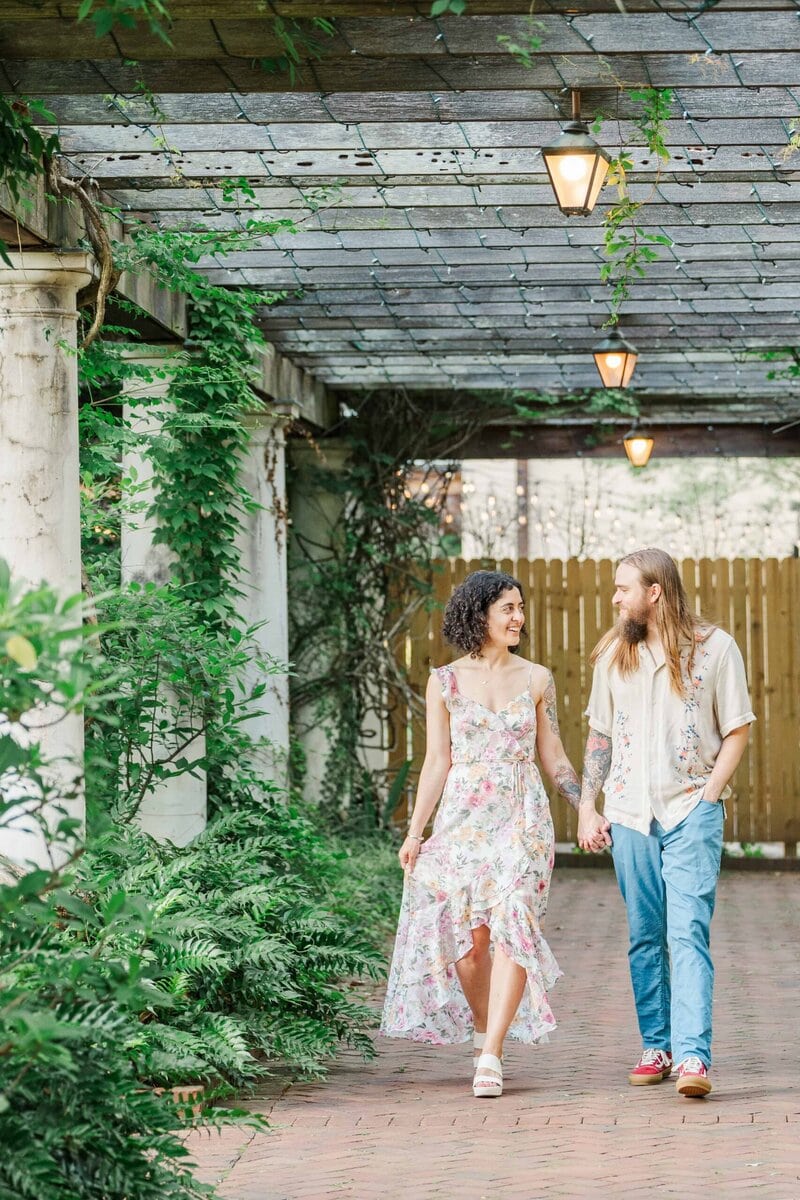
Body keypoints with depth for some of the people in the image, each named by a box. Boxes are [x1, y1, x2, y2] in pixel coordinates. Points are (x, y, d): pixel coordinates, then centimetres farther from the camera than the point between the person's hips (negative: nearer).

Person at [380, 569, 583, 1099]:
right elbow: (437, 762, 6)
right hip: (462, 818, 0)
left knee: (512, 924, -15)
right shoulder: (445, 682, 5)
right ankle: (486, 1034, 20)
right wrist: (415, 831, 0)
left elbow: (553, 756, 12)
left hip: (522, 817, 0)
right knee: (467, 936, -2)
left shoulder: (537, 679, 7)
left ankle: (490, 1056, -17)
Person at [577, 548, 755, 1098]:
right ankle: (656, 1046, 17)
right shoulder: (614, 654, 11)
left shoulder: (715, 648, -1)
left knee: (689, 934, -13)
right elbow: (599, 735, 16)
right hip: (630, 814, 4)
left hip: (691, 811, -4)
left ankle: (693, 1056, -20)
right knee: (645, 937, 7)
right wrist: (587, 808, 9)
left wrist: (707, 796, -8)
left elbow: (737, 732, 2)